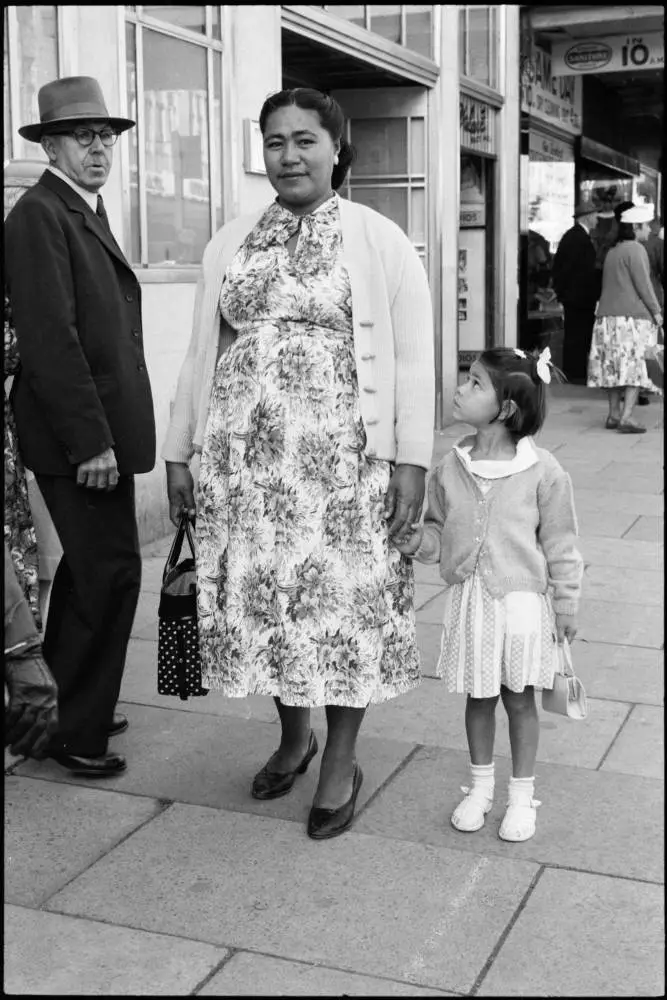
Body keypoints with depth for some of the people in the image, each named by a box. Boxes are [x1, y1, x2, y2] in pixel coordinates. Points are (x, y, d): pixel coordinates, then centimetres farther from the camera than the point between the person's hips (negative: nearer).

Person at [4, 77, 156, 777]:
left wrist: (105, 433, 13)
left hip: (101, 430, 10)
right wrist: (90, 441, -22)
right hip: (77, 435, -10)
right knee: (112, 571, -7)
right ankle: (80, 733, 5)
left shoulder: (87, 213, 19)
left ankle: (60, 706, 31)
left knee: (85, 568, 17)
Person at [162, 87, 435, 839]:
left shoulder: (380, 241, 0)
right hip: (242, 454, 4)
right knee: (258, 594, 9)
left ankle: (342, 762, 20)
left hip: (339, 455, -4)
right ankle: (293, 736, 32)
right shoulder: (229, 243, 11)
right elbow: (201, 352, 13)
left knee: (342, 598, 2)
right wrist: (179, 451, 11)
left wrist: (411, 459, -9)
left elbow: (411, 357, -3)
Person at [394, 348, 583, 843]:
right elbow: (439, 529, 8)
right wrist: (417, 540, -14)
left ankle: (522, 795, 26)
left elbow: (560, 544, -5)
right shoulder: (450, 468, -2)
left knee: (519, 696, 10)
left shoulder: (542, 471, -12)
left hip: (520, 602, -3)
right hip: (467, 601, 3)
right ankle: (481, 787, 34)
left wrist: (566, 605, -1)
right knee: (478, 696, 15)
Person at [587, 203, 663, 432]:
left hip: (607, 315, 8)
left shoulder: (612, 252, 17)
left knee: (614, 366, 10)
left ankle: (614, 415, 12)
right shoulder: (635, 249, -7)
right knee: (635, 367, -8)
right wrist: (656, 311, -4)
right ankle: (626, 417, -16)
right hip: (632, 316, -8)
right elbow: (643, 284, -11)